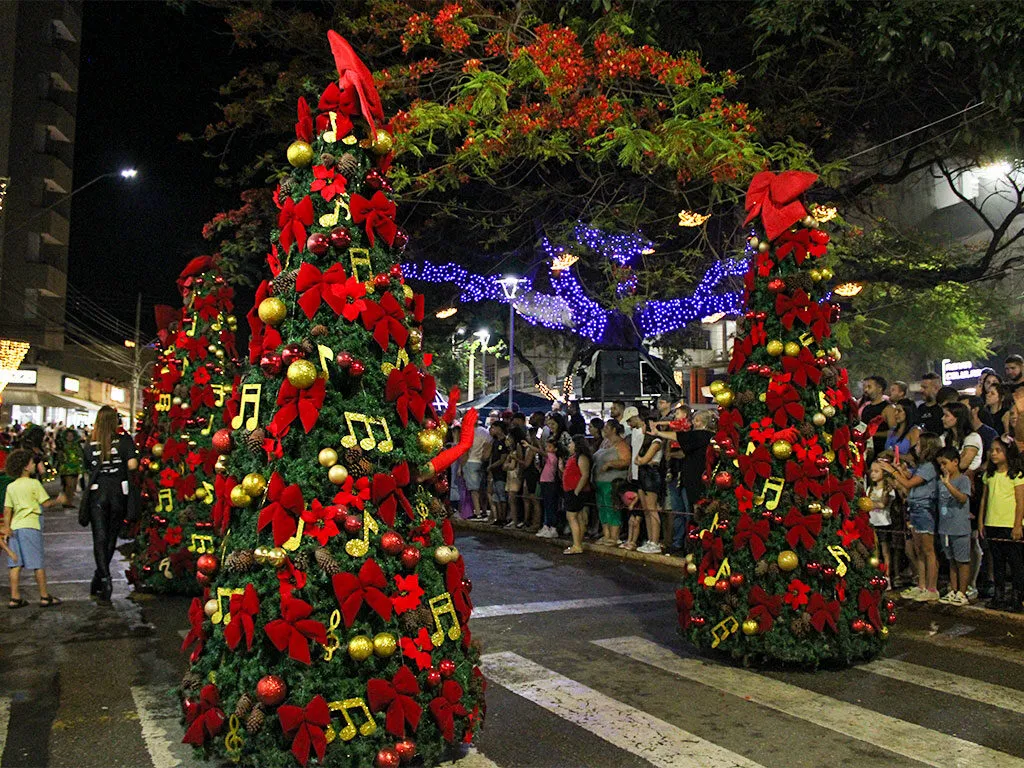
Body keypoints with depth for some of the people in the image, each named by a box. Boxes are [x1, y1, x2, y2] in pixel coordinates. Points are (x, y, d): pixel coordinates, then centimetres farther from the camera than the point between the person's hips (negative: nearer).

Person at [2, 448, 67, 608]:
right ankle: (45, 597, 5)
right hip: (30, 526, -6)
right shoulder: (34, 483, -6)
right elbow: (46, 503, -5)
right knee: (38, 563, 0)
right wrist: (59, 500, 12)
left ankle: (15, 597, 7)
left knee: (15, 563, 6)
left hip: (15, 527, 6)